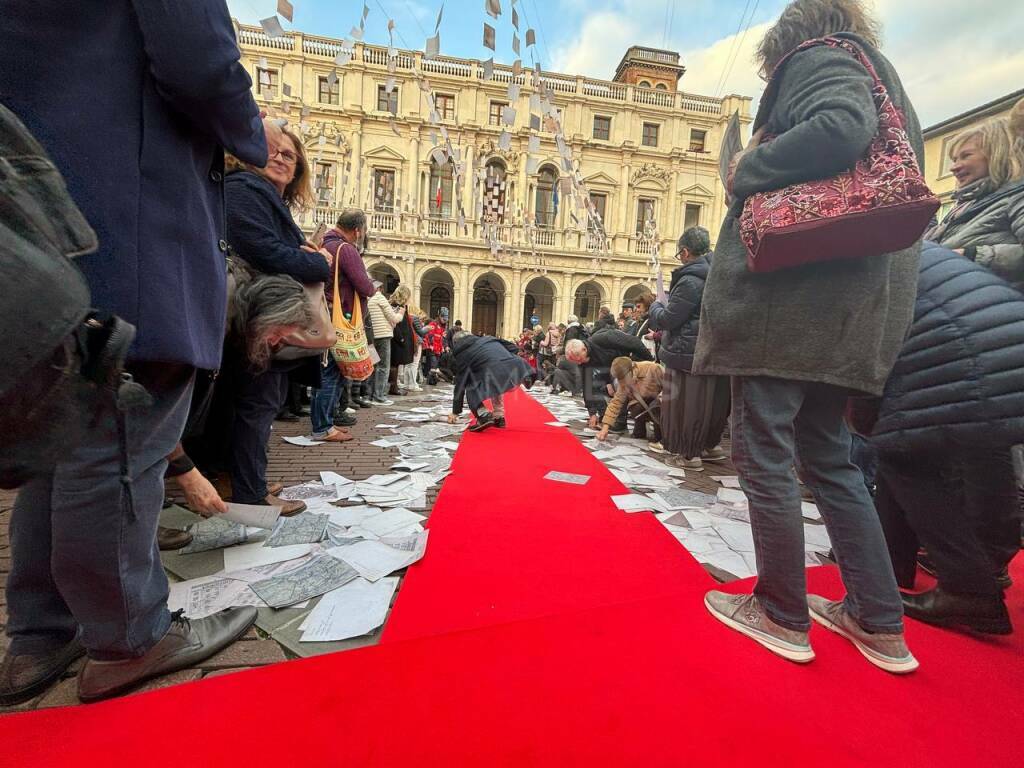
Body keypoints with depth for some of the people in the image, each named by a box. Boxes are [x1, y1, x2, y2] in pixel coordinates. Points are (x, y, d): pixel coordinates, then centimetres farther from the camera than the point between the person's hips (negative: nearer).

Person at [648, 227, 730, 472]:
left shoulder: (690, 280, -17)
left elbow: (667, 319, -16)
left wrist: (656, 306, 4)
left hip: (687, 353, -8)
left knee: (685, 402, 2)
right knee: (710, 399, 18)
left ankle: (688, 454, 11)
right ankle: (711, 445, 32)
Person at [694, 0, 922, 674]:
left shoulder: (823, 57, 5)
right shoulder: (885, 85, 30)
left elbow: (841, 127, -19)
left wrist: (746, 171, -5)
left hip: (790, 286, -9)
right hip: (850, 305, 9)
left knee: (764, 451, -2)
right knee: (828, 454, 13)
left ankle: (783, 616, 11)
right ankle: (880, 624, 20)